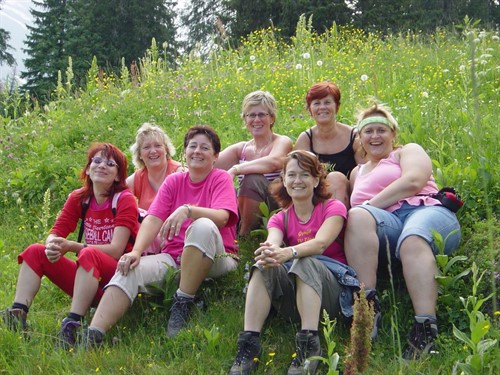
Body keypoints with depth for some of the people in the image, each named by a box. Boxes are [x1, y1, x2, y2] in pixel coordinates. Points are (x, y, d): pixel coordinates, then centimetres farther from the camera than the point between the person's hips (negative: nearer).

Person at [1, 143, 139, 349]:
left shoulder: (124, 200, -9)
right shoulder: (79, 198, 7)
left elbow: (116, 250, -17)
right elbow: (55, 233, 3)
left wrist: (72, 246, -26)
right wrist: (52, 245, -23)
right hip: (90, 278, 6)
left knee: (88, 254, -35)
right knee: (35, 251, -5)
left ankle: (72, 325, -42)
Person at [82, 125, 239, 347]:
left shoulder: (221, 179, 2)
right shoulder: (174, 181, 13)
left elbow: (222, 217, -19)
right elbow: (153, 219, -1)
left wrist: (187, 210, -37)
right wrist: (136, 251, -19)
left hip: (214, 261, -4)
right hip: (173, 257, 4)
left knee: (203, 226, -35)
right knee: (130, 270, -22)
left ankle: (182, 305, -28)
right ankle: (92, 337, -30)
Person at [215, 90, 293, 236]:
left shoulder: (282, 142, -2)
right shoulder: (241, 149, 14)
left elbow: (274, 162, -28)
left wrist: (235, 169, -35)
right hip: (245, 211, 4)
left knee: (252, 179, -30)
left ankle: (244, 235, -19)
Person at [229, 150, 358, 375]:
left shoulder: (333, 208, 3)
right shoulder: (279, 219, 13)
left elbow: (320, 243, -20)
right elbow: (272, 243, -13)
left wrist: (288, 252, -41)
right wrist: (269, 253, -39)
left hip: (333, 287, -3)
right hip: (293, 295, 3)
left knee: (305, 262, -33)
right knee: (264, 266, -26)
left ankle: (309, 346, -41)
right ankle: (249, 345, -33)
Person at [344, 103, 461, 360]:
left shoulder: (408, 151, 20)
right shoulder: (357, 173, 34)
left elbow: (413, 181, -3)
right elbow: (351, 212, 25)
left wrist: (369, 205, -8)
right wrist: (362, 212, 0)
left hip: (426, 212, -3)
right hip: (385, 226, 3)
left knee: (412, 239, -40)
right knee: (358, 216, -31)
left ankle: (426, 330, -51)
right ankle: (368, 306, -38)